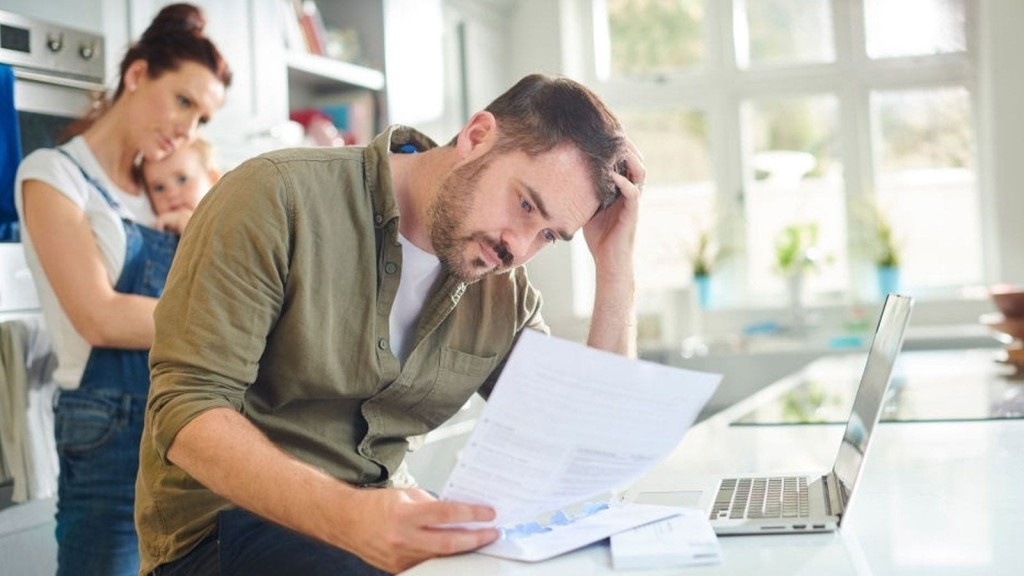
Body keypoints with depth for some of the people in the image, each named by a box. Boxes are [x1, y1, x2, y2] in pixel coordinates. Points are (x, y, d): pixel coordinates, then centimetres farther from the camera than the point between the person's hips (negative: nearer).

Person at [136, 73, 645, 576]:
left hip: (379, 518, 6)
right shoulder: (280, 197, -13)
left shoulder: (503, 290, 5)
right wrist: (349, 518, -36)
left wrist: (616, 265, -5)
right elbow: (187, 411, -20)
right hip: (225, 524, -6)